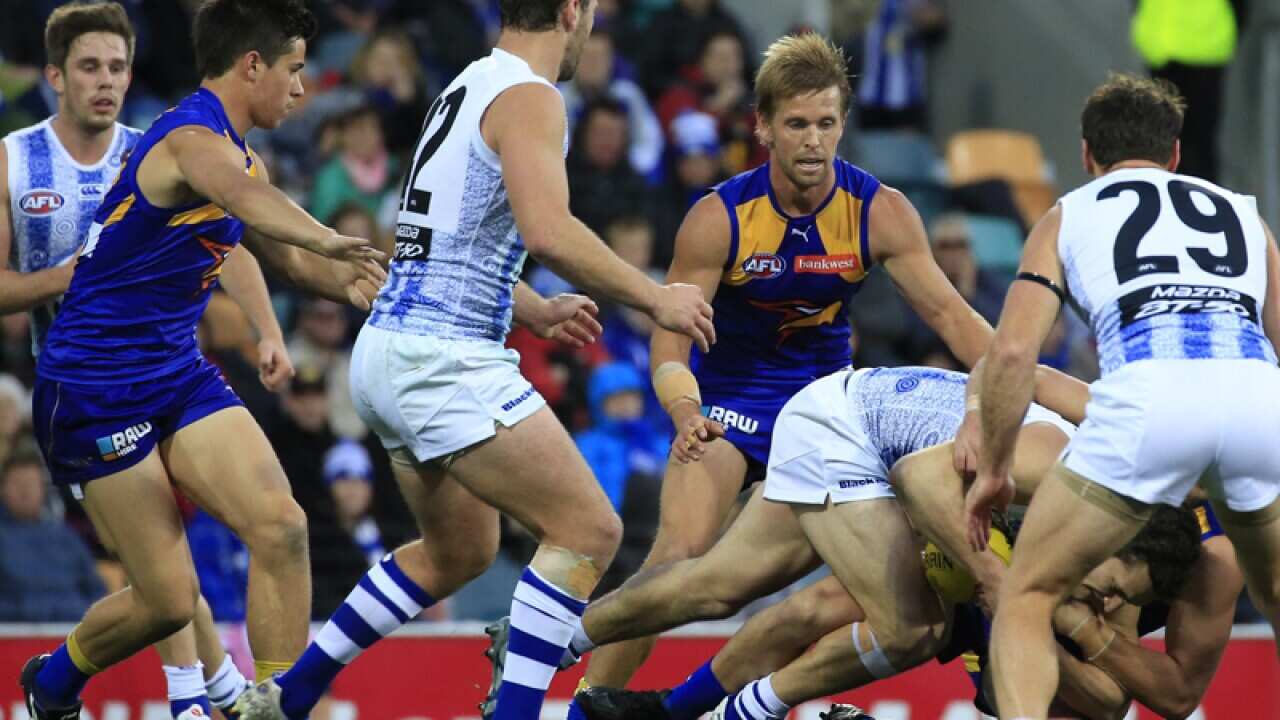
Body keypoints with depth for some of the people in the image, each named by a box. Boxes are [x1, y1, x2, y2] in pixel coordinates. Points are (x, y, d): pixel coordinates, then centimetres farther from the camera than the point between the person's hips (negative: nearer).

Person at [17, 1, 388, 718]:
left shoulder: (235, 152, 11)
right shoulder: (196, 140, -20)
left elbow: (287, 255, 29)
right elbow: (248, 196, -45)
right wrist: (333, 242, -64)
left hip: (180, 373, 9)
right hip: (97, 389, -9)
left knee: (281, 528, -14)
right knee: (169, 599, -5)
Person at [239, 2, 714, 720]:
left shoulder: (468, 88, 18)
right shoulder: (527, 96, -12)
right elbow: (547, 230, -27)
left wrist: (538, 310, 38)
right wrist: (655, 298, -18)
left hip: (389, 355, 10)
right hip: (445, 362, -10)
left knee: (460, 552, 25)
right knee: (589, 532, -10)